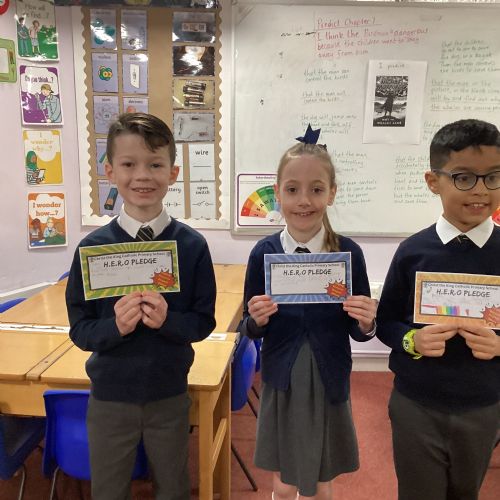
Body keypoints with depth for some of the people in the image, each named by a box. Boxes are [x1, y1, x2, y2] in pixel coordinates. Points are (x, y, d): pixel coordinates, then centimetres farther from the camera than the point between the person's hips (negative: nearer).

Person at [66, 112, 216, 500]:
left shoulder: (192, 245, -11)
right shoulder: (93, 247, -10)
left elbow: (204, 321, -6)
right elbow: (79, 329, -6)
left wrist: (167, 320, -25)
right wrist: (115, 326, -26)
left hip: (170, 394, 0)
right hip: (110, 395, 1)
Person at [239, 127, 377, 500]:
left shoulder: (349, 252, -11)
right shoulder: (263, 253, -9)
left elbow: (359, 332, -2)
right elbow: (250, 330, -1)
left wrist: (366, 323, -23)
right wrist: (257, 320, -22)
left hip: (329, 385, 0)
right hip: (281, 384, 0)